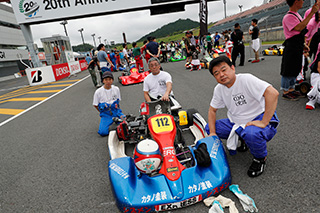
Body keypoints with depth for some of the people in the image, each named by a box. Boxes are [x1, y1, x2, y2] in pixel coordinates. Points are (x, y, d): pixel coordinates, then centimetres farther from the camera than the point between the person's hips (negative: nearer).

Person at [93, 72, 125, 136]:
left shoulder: (116, 89, 1)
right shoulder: (98, 92, -6)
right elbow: (95, 105, 3)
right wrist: (104, 112, -1)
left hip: (116, 111, 2)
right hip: (106, 114, -2)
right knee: (103, 132, -21)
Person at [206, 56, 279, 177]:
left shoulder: (246, 79, -22)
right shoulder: (219, 89, 0)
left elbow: (273, 93, -33)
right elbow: (212, 110, 7)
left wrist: (264, 122, -34)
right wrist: (212, 133, -4)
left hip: (259, 119, -7)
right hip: (236, 122, 7)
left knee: (251, 134, -39)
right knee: (209, 128, -2)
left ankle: (261, 158, -4)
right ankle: (243, 138, 15)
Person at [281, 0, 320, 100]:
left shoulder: (297, 15, 17)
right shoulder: (288, 17, -14)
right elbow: (299, 28, -28)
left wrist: (303, 44, 19)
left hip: (298, 48, 10)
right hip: (291, 48, -10)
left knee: (295, 70, 15)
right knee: (288, 71, -3)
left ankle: (291, 89, 26)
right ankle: (285, 92, 6)